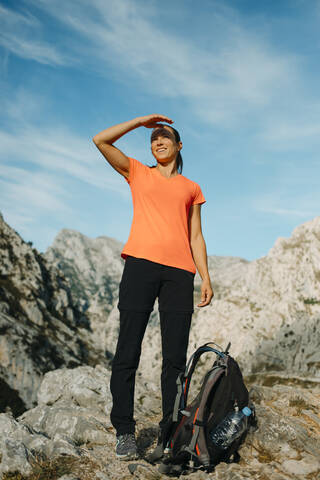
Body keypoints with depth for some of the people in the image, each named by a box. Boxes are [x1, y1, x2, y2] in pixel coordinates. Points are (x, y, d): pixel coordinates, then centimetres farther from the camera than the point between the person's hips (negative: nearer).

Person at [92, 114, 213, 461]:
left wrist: (206, 278, 7)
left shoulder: (191, 188, 22)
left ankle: (168, 433, 7)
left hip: (179, 270, 2)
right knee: (128, 350, -4)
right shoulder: (138, 173, 19)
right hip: (141, 263, -1)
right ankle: (124, 431, 6)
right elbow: (100, 140, 9)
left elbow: (196, 237, 17)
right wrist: (142, 120, 15)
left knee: (175, 356, -1)